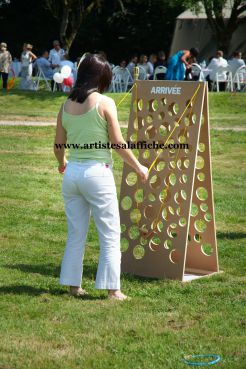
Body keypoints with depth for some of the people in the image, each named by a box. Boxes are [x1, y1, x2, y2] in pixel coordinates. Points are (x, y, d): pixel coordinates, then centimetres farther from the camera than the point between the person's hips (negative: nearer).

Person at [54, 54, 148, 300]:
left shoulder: (66, 105, 5)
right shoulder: (105, 103, -9)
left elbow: (58, 145, 11)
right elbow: (118, 143, -9)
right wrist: (139, 167, 4)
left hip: (72, 172, 5)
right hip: (97, 172, -5)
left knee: (75, 233, 15)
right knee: (110, 235, 4)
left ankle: (73, 285, 20)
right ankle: (112, 289, 4)